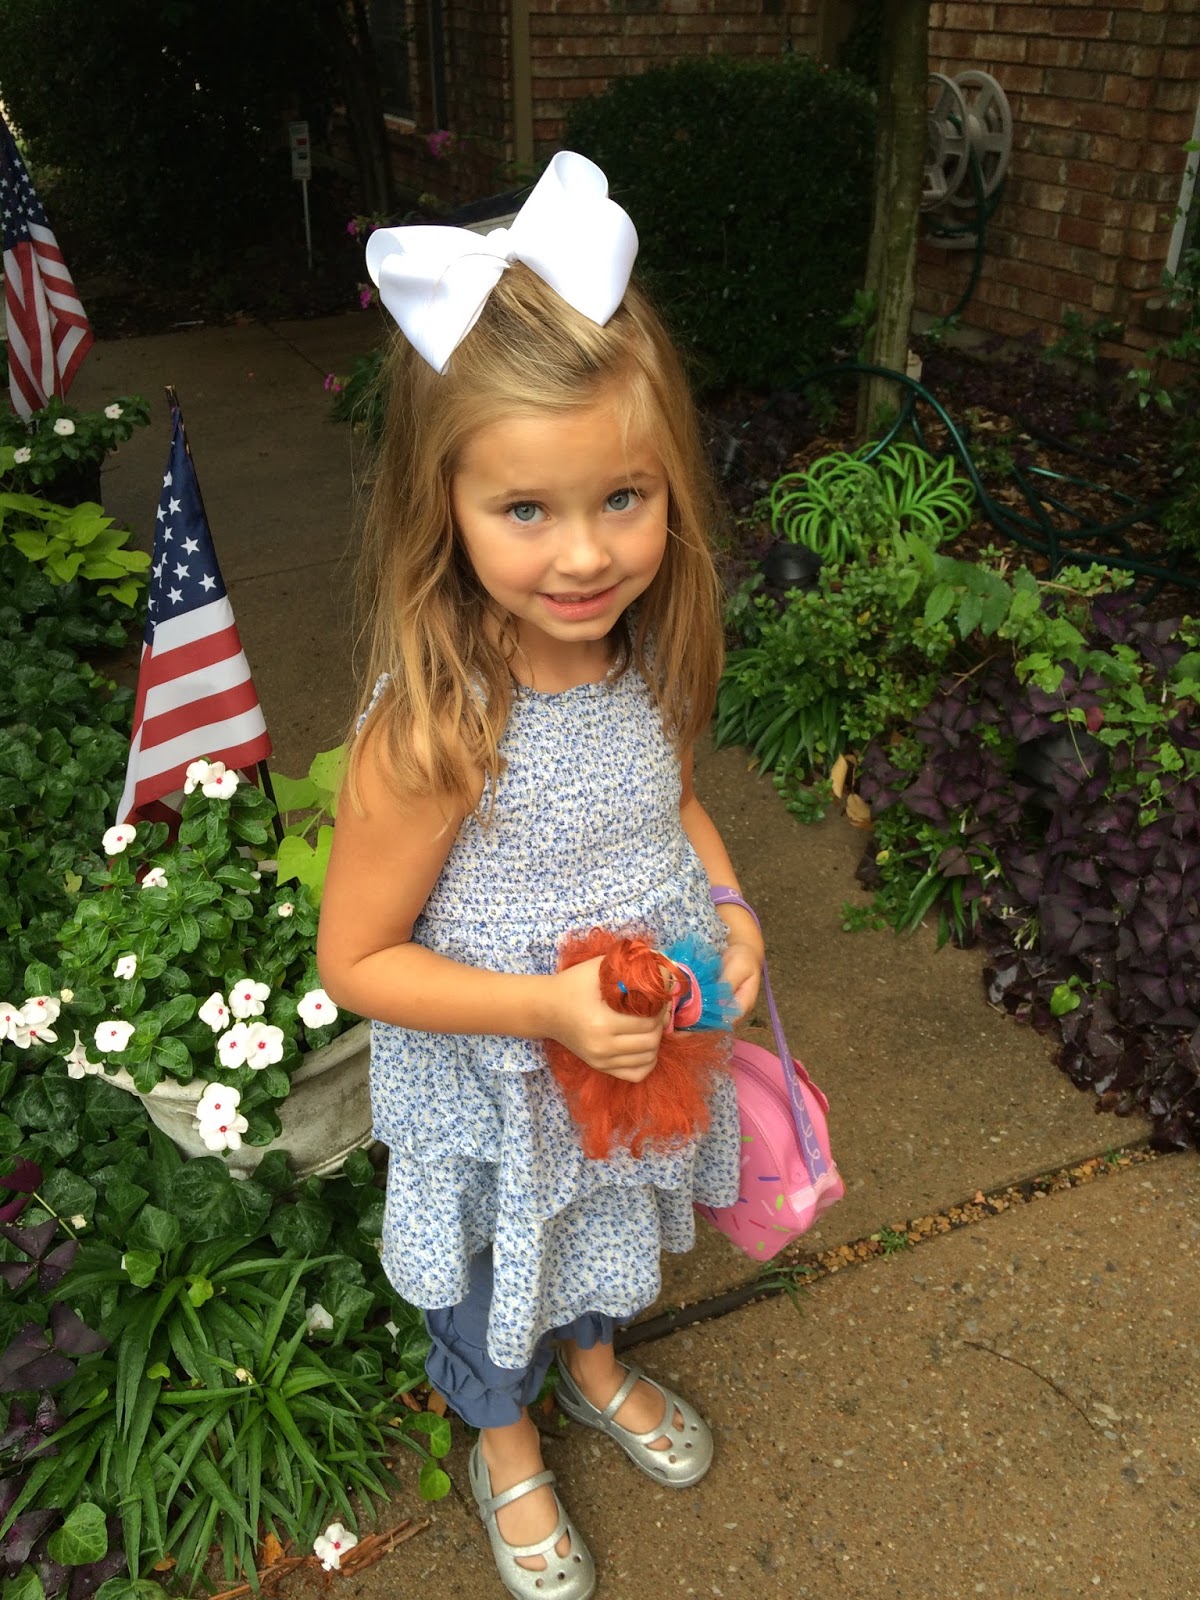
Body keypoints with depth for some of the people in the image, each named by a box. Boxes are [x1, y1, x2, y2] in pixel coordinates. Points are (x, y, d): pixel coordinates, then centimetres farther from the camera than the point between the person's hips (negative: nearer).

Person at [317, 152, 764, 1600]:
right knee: (496, 1280, 26)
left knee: (606, 1235, 33)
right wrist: (548, 1005, -31)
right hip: (496, 1102, -5)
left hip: (639, 1058, 5)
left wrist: (726, 912, -11)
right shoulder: (434, 728, -33)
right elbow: (356, 960, -23)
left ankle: (594, 1360, 67)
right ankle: (504, 1445, 59)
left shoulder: (645, 660, -15)